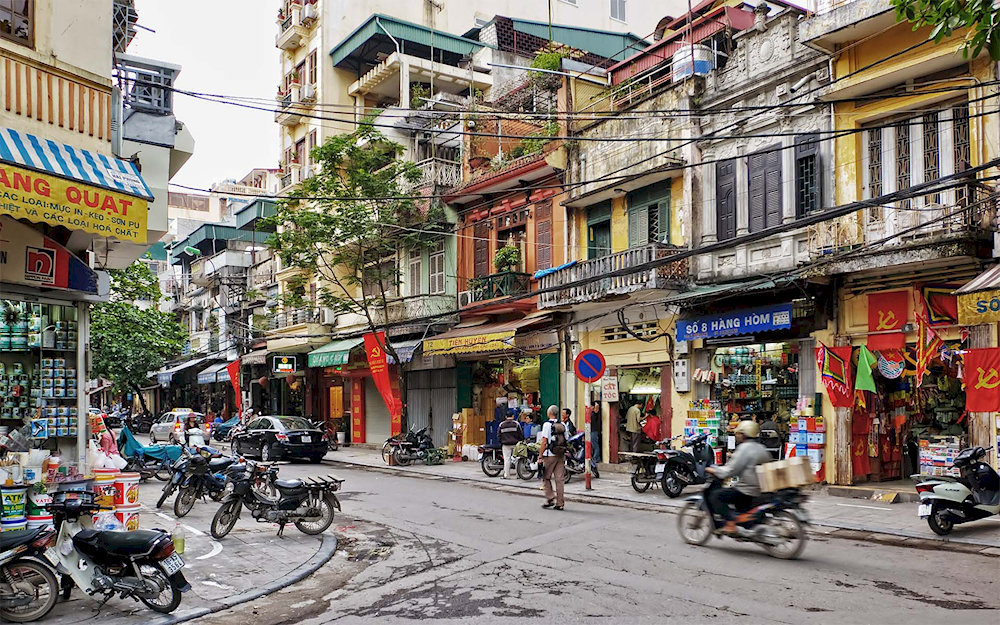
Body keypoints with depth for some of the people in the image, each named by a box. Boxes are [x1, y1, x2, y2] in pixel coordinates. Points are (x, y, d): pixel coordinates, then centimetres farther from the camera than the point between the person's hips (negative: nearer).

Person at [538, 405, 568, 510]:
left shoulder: (547, 424, -8)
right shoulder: (562, 425, 9)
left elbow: (544, 442, -13)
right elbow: (565, 441, 11)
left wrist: (540, 455, -8)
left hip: (550, 455, -5)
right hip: (561, 455, 5)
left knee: (546, 478, 9)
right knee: (559, 479, 5)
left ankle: (550, 499, 2)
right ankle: (560, 503, 6)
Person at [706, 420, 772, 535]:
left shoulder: (744, 448, -14)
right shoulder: (761, 448, 13)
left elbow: (732, 469, -18)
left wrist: (714, 470, -5)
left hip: (747, 490, -9)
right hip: (760, 490, 9)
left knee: (715, 496, -10)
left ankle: (731, 522, -20)